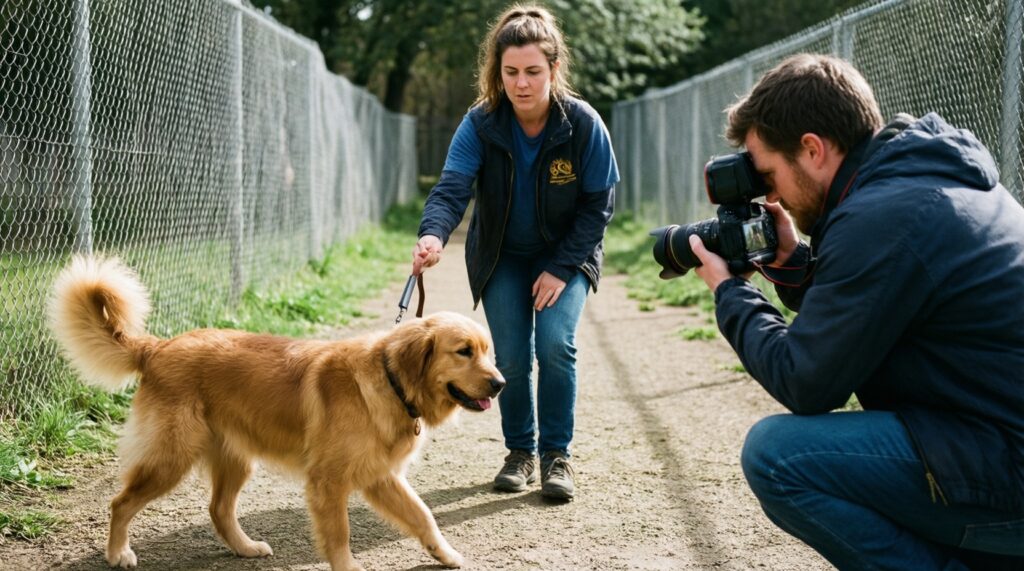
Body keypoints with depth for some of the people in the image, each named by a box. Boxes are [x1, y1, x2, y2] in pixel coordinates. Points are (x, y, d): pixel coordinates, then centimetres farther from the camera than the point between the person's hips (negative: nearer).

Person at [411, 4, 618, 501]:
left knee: (555, 345, -17)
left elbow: (598, 205, -13)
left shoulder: (583, 124, -20)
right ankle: (520, 451, 19)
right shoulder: (480, 123, -19)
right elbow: (452, 187, -29)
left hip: (565, 255, -1)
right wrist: (433, 235, -50)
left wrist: (561, 269, -18)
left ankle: (556, 454, 1)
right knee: (511, 358, -5)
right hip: (501, 256, 1)